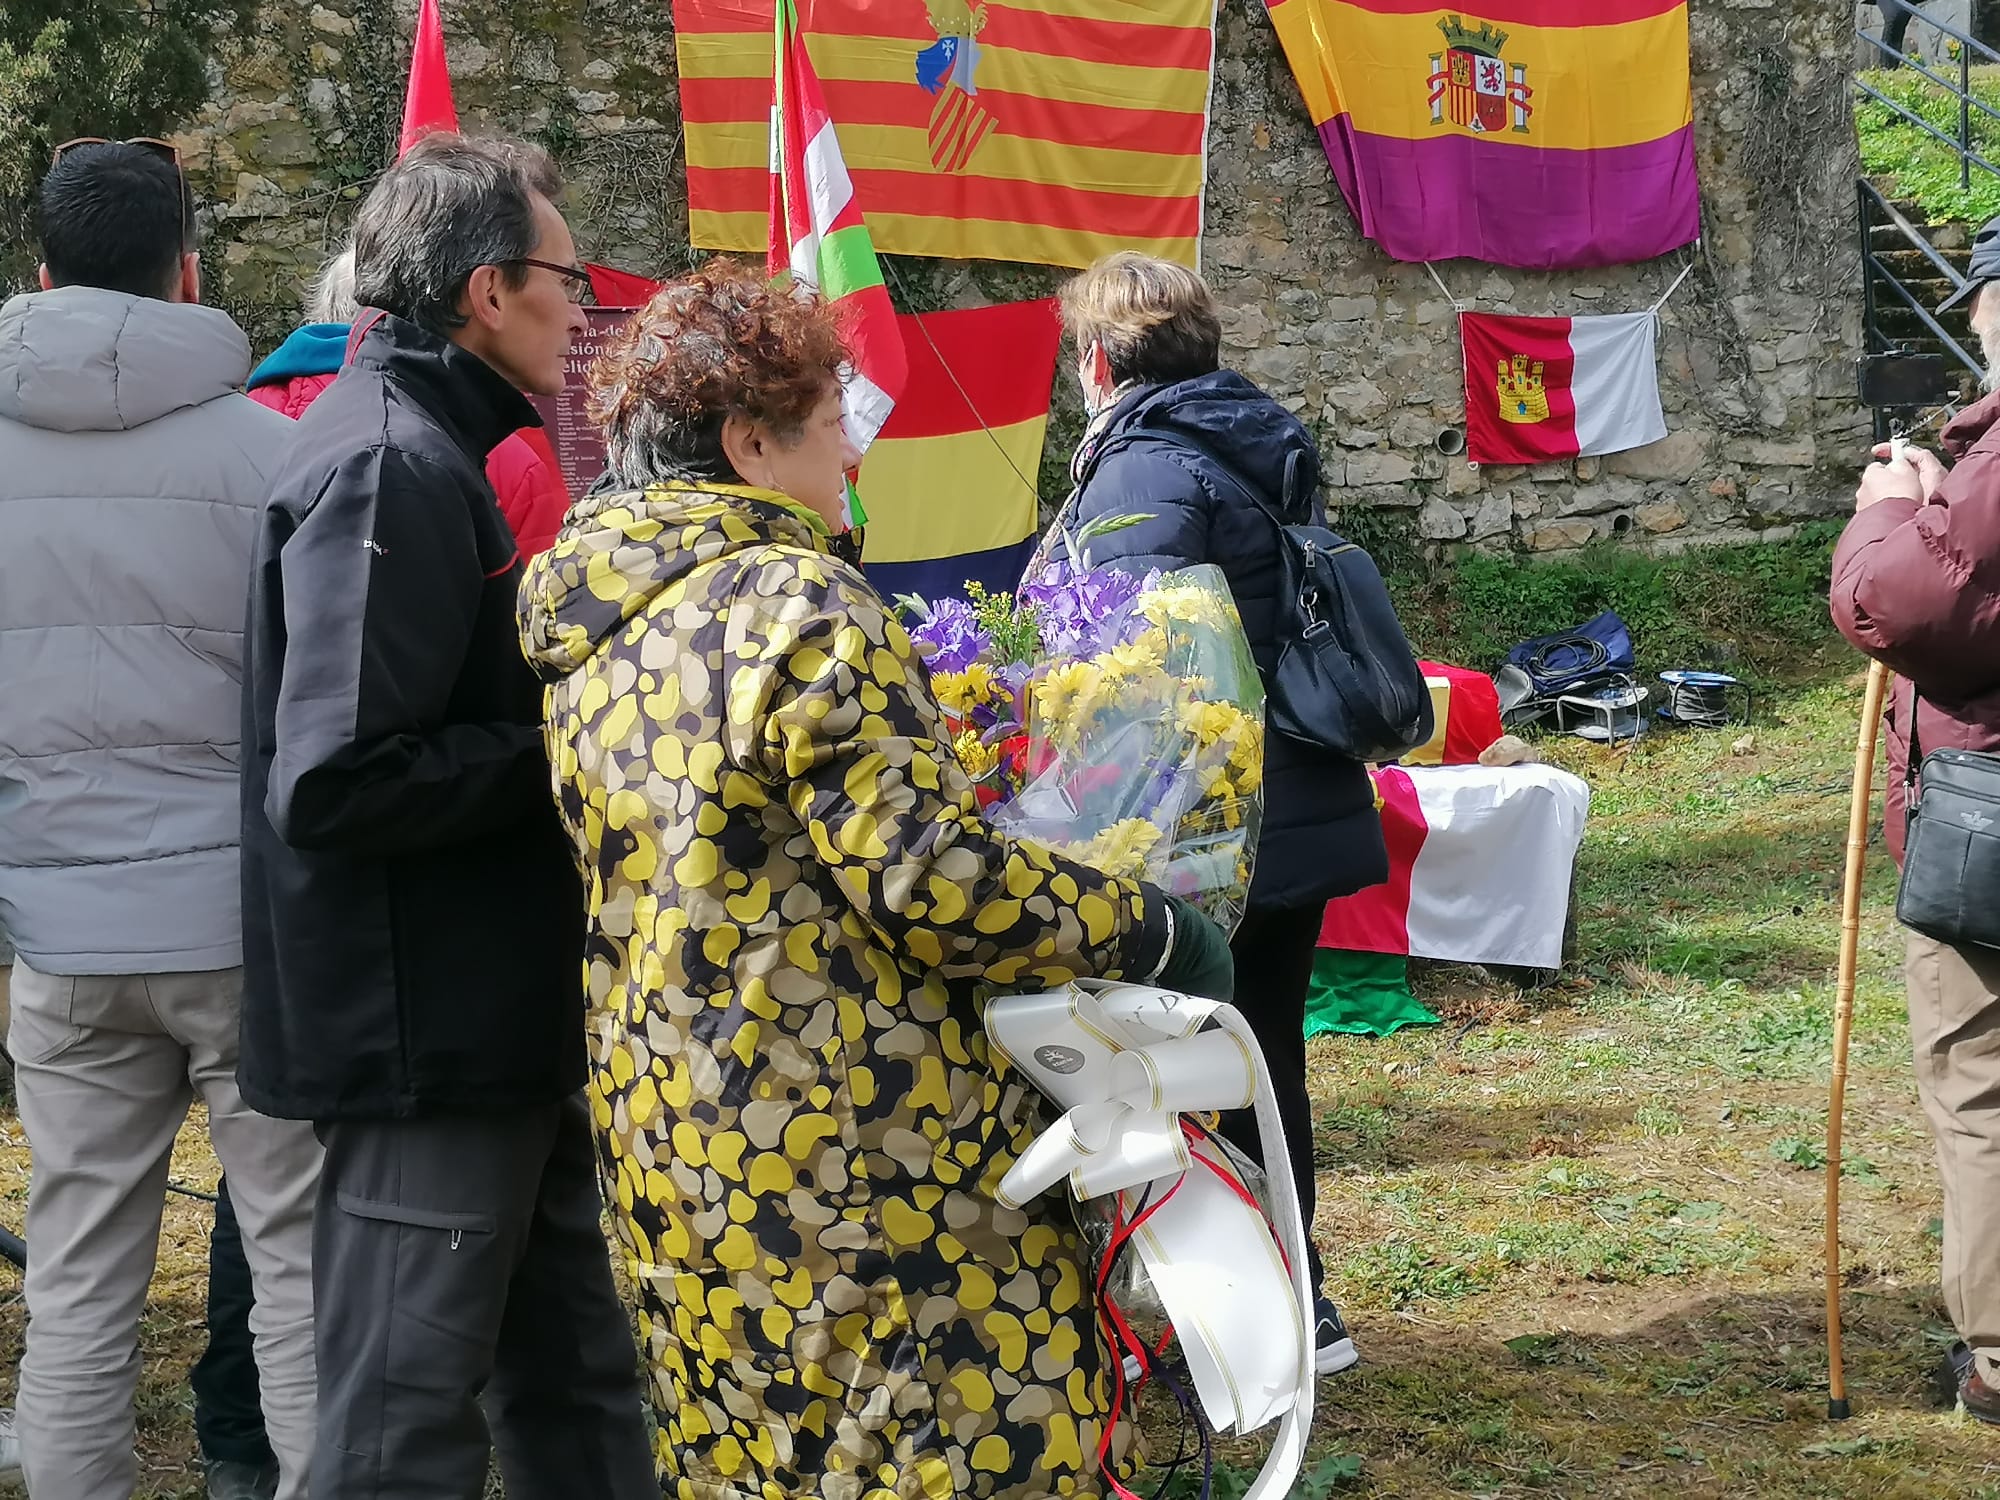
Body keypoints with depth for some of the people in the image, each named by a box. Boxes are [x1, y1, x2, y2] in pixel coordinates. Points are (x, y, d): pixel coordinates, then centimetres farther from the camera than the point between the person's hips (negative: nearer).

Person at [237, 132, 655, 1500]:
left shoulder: (412, 446, 14)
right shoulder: (390, 470, -19)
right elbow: (335, 784, -26)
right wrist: (560, 755, -17)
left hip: (492, 1021, 10)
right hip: (429, 1036, -10)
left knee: (577, 1386, 17)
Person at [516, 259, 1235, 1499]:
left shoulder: (596, 634, 10)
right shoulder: (801, 607, -16)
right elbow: (929, 881, -20)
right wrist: (1149, 931, -9)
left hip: (669, 1137, 9)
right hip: (857, 1147, -9)